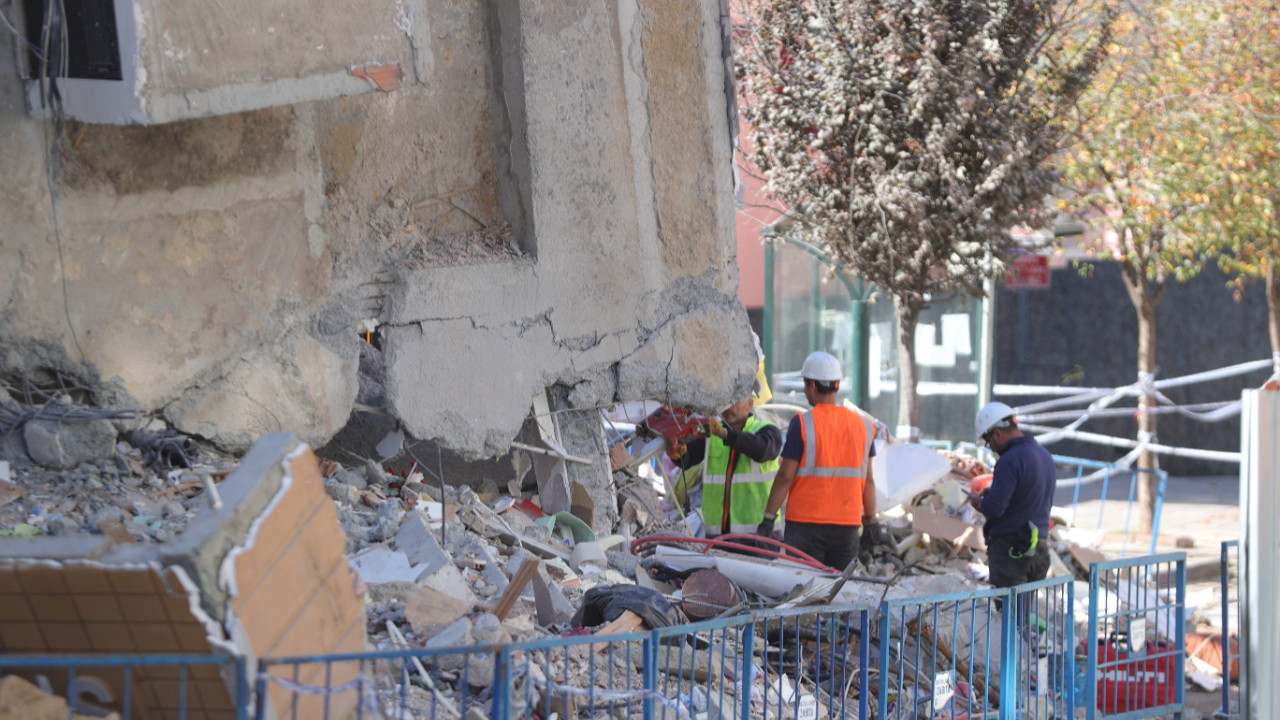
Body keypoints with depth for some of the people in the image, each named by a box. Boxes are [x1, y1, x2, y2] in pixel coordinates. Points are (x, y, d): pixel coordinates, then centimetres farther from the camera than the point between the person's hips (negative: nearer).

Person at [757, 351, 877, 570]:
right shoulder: (863, 425, 6)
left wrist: (768, 518, -3)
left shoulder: (802, 424, -8)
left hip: (806, 523, -4)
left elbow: (785, 476, -9)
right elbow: (868, 480, 8)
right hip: (848, 525, 4)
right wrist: (870, 520, 15)